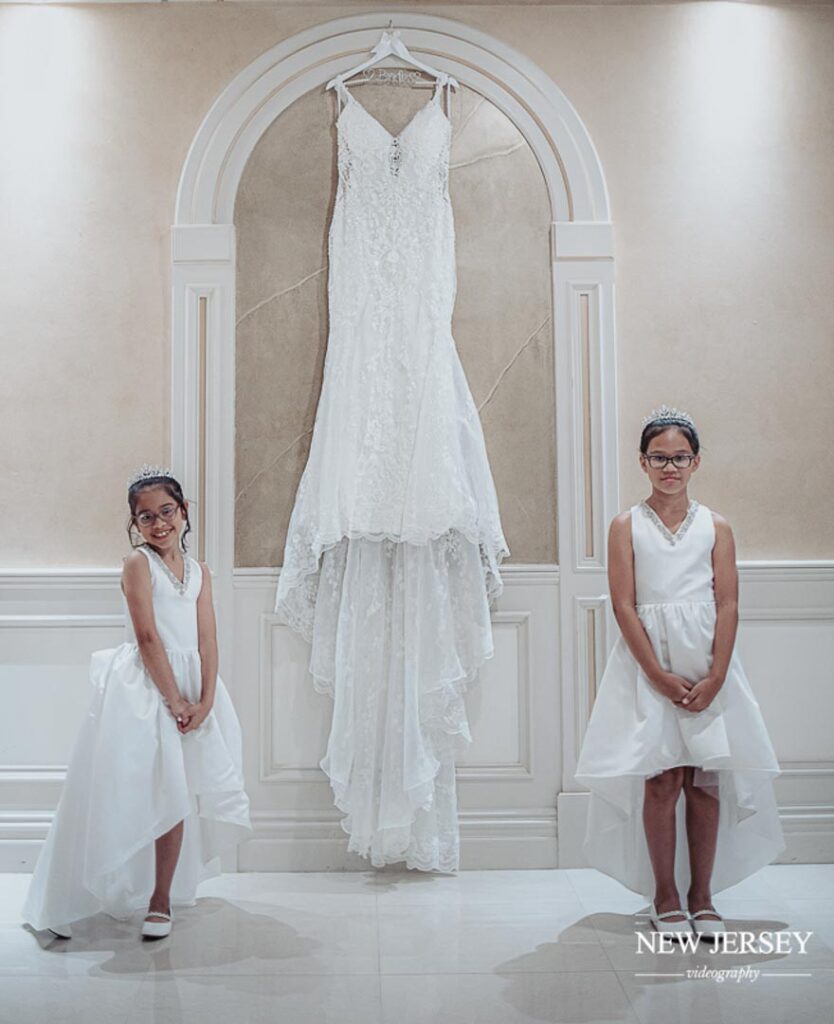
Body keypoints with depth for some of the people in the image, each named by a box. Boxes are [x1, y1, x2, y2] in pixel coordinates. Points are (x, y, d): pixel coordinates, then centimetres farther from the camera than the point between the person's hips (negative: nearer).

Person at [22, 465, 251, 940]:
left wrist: (205, 702, -9)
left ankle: (162, 898, 19)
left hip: (190, 686, 5)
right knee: (133, 791, -3)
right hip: (143, 688, -5)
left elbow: (207, 641, 3)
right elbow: (148, 637, -12)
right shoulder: (138, 563, -5)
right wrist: (174, 700, -14)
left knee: (177, 794, 7)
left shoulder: (199, 571, 9)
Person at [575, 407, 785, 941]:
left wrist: (714, 678, -11)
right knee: (661, 779, -1)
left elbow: (728, 606, 0)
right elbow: (624, 607, -4)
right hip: (647, 665, -1)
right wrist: (661, 677, -12)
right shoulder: (627, 527, 2)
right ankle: (665, 895, 14)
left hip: (707, 664, 2)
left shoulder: (716, 527, 6)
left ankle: (702, 894, 19)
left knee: (705, 779, 5)